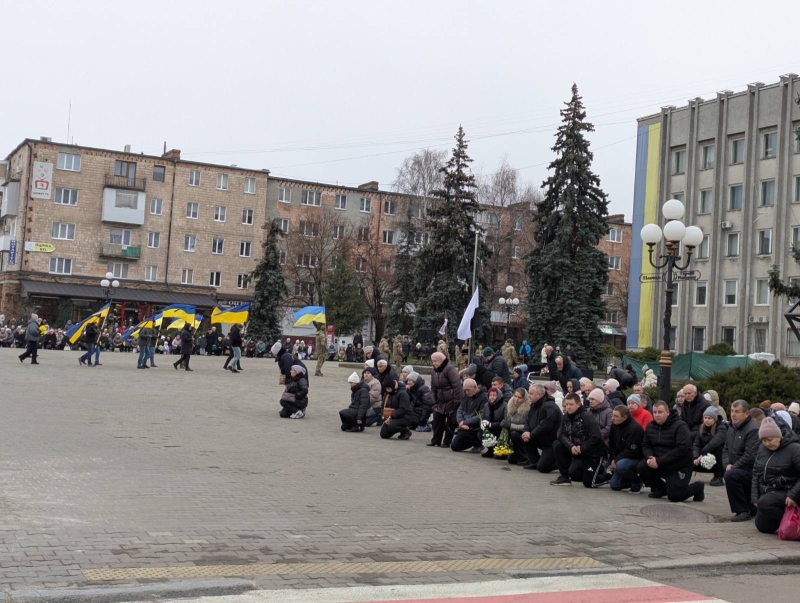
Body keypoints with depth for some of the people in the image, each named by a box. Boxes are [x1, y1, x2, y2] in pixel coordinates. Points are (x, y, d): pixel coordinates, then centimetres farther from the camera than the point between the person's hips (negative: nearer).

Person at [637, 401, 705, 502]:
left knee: (674, 496, -17)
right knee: (641, 467, -20)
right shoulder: (650, 426, 5)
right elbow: (645, 446, 5)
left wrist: (659, 461, -28)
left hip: (680, 467, -5)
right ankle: (661, 488, 8)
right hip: (660, 465, 6)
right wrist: (650, 457, -20)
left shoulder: (680, 426, -16)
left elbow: (681, 449, -25)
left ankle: (697, 487, 17)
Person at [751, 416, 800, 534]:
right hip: (766, 493, 8)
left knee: (764, 504, -34)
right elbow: (756, 473, 12)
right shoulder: (762, 449, 7)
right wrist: (755, 497, 4)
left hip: (784, 493, -7)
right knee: (763, 527, 7)